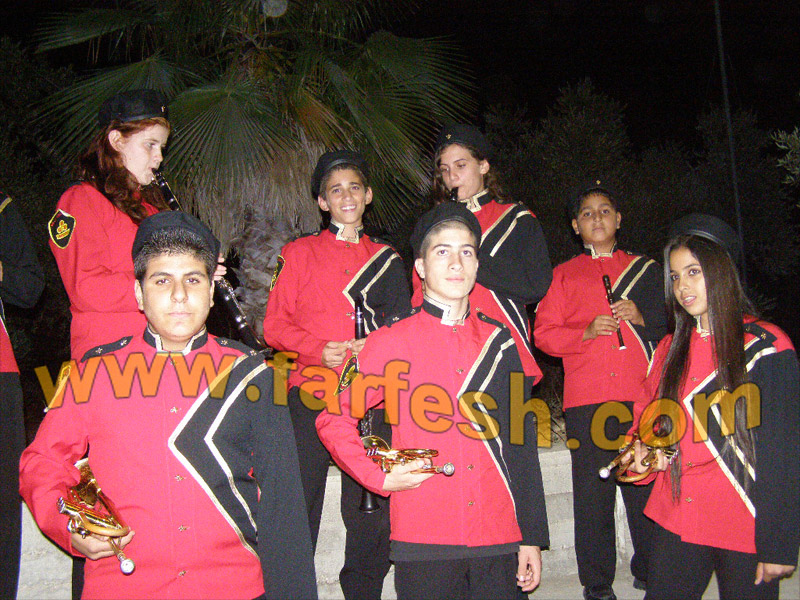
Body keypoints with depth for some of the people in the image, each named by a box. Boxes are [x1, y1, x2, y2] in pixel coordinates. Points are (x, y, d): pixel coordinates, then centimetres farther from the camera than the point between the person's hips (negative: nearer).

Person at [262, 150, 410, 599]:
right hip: (312, 394, -1)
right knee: (299, 499, -2)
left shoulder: (387, 259, 15)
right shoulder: (300, 253, 11)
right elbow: (275, 325, 5)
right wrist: (319, 349, -11)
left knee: (368, 508, 2)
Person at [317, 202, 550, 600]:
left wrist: (531, 537, 7)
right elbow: (333, 420, 5)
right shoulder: (393, 341, -1)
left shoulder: (498, 341, 8)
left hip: (498, 541, 3)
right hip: (424, 540, -3)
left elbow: (521, 443, 9)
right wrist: (379, 477, -6)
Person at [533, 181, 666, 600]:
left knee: (647, 487, -1)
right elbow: (543, 333, 8)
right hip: (586, 399, -1)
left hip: (642, 396, 1)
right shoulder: (564, 275, 16)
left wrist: (641, 320, -2)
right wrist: (587, 332, -9)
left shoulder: (645, 269, 18)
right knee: (592, 494, -1)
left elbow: (671, 326, 18)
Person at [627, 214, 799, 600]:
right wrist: (643, 450, -2)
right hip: (676, 521, 5)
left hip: (745, 525, -4)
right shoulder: (670, 350, 10)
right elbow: (650, 417, 20)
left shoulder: (765, 347, -6)